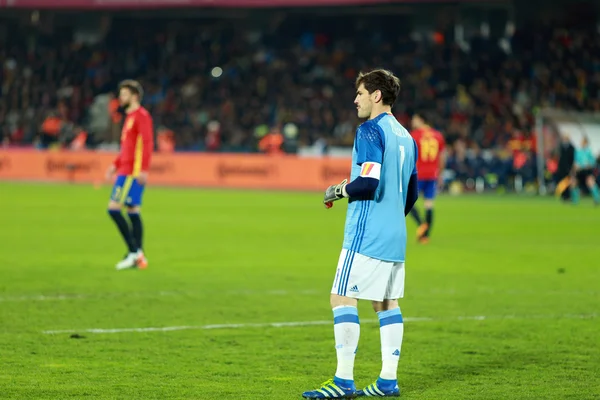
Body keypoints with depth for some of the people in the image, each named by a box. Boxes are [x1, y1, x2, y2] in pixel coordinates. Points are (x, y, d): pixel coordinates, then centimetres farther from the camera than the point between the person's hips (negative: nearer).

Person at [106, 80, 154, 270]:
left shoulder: (141, 115, -10)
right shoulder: (130, 116, 19)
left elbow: (147, 143, -18)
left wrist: (143, 169, -24)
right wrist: (116, 165, 20)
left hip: (133, 172, -10)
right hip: (126, 169, 10)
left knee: (114, 208, -13)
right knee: (133, 211, 7)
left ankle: (134, 251, -11)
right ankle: (138, 257, 7)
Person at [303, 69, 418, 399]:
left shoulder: (370, 131, -12)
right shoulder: (405, 137, 15)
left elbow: (368, 183, -23)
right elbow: (411, 193, 21)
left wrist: (339, 190, -6)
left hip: (367, 235, -9)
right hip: (395, 236, 9)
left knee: (342, 299, -6)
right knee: (387, 303, 11)